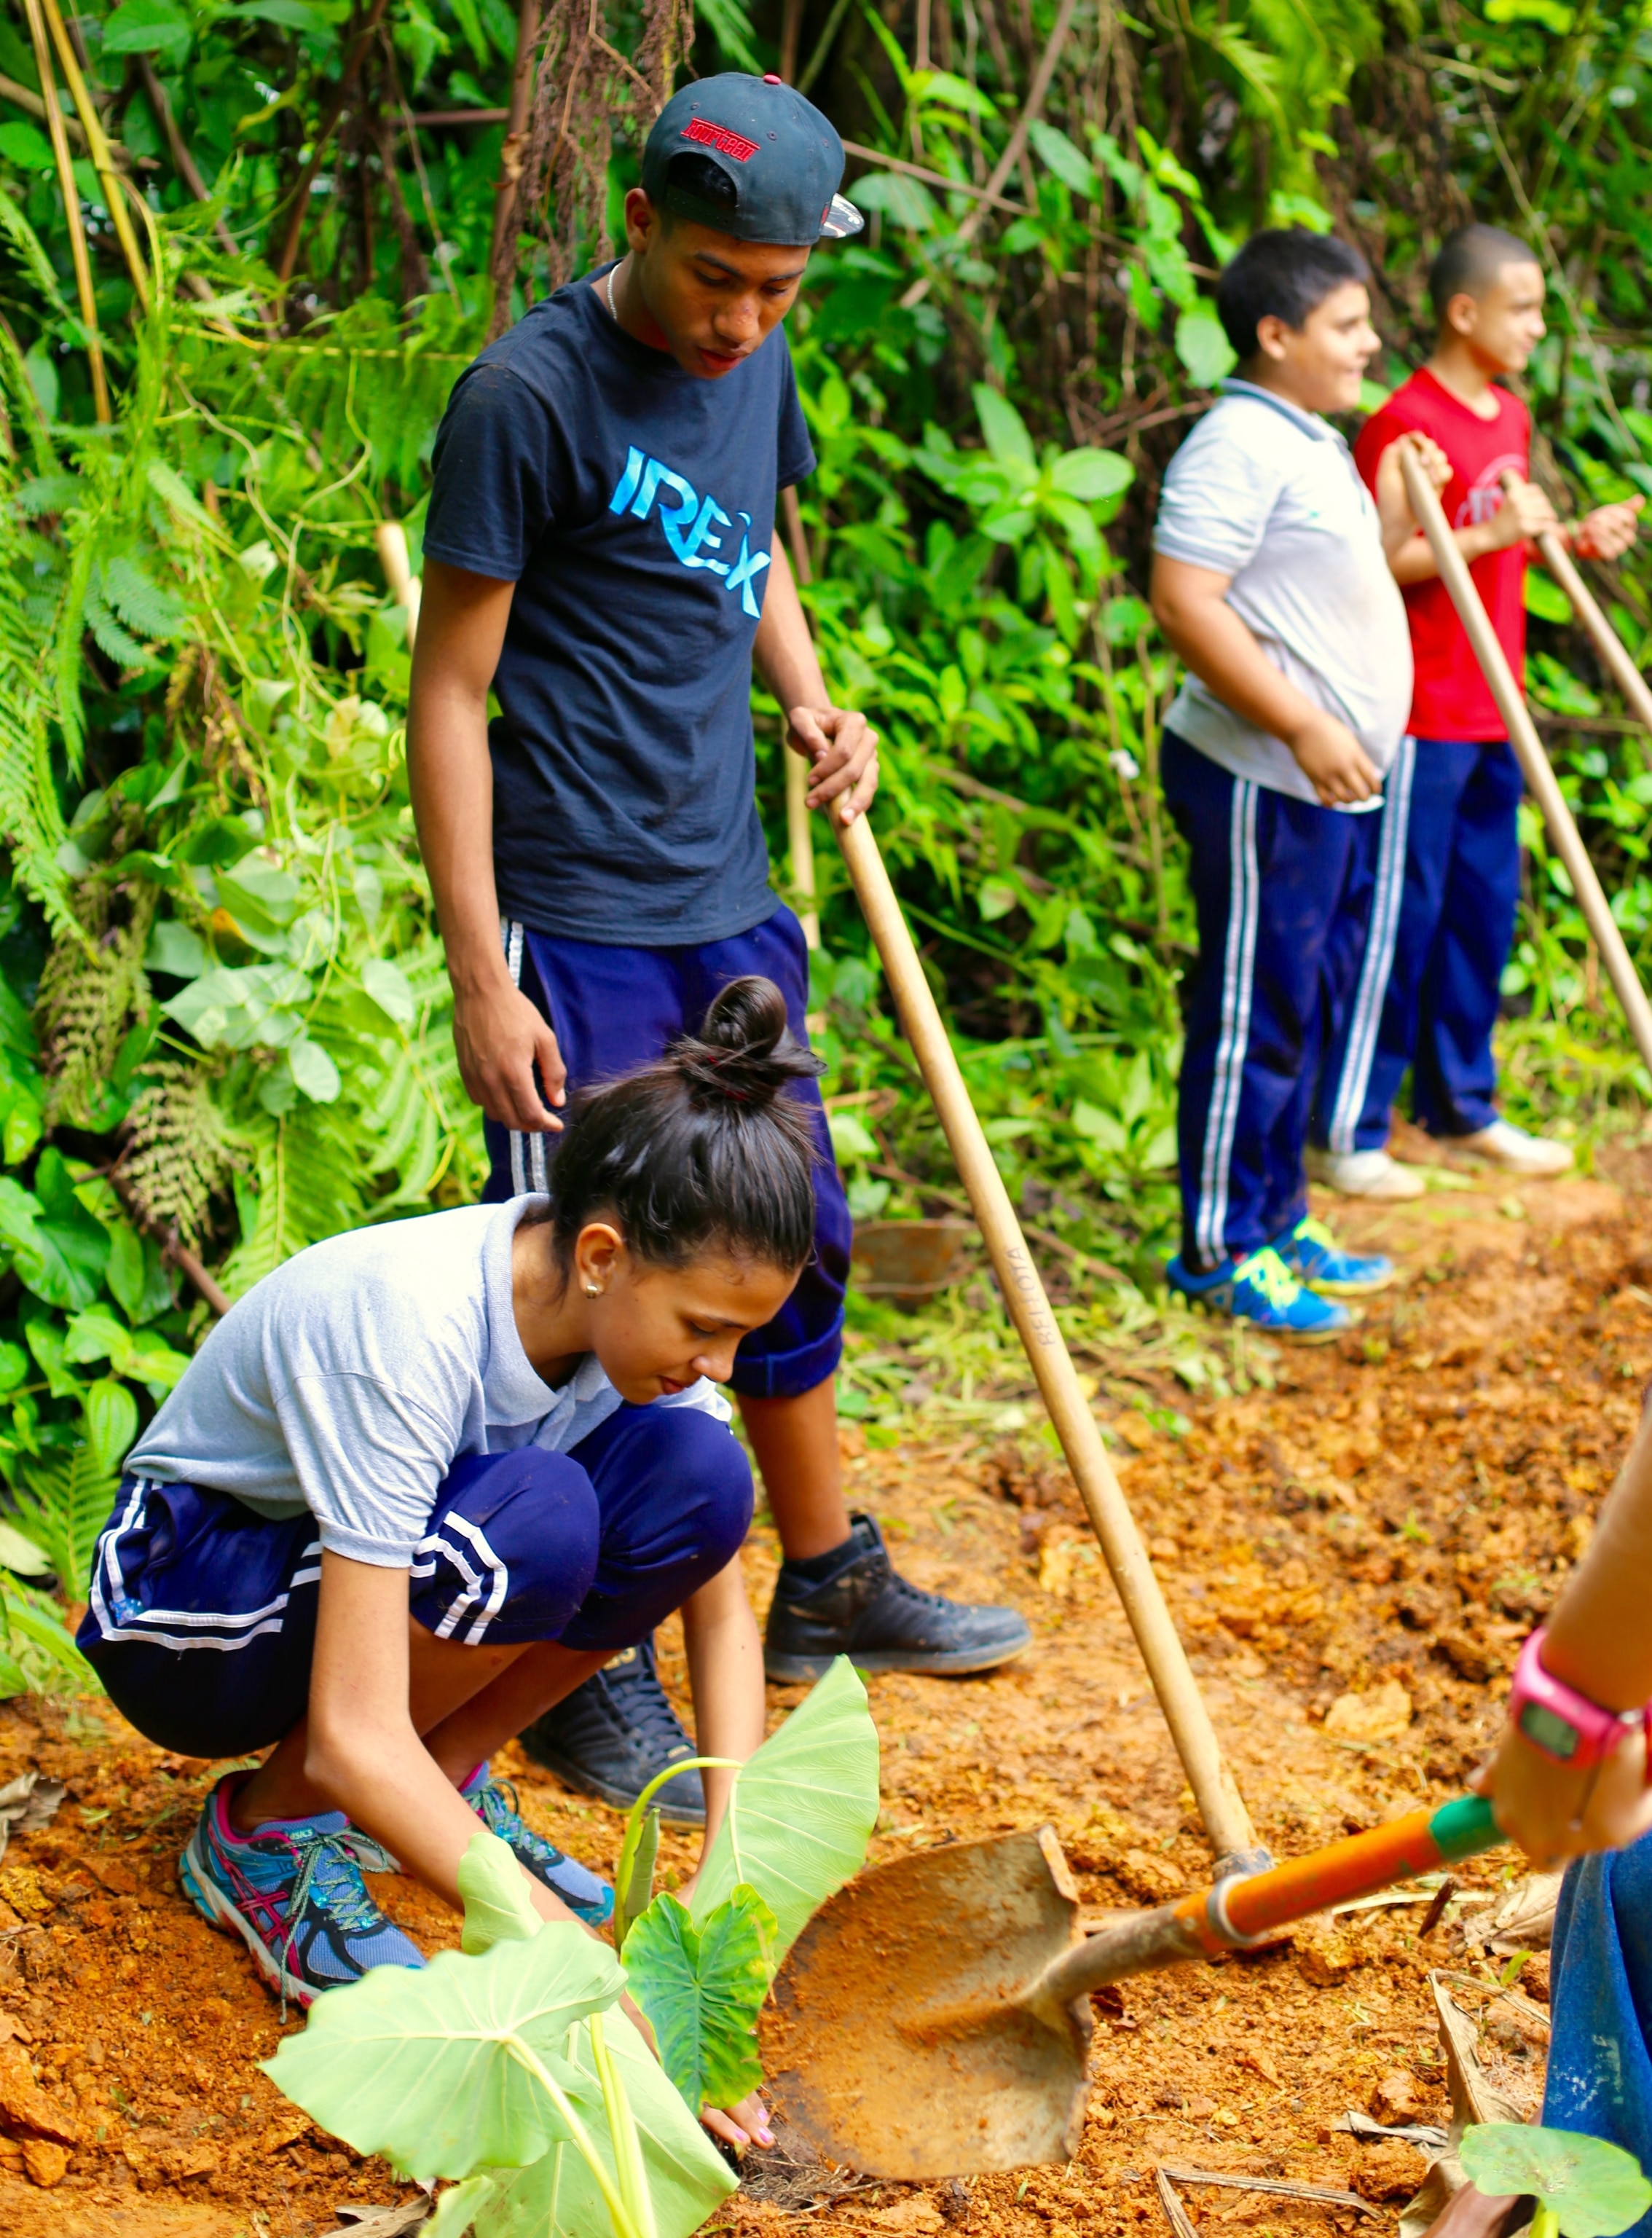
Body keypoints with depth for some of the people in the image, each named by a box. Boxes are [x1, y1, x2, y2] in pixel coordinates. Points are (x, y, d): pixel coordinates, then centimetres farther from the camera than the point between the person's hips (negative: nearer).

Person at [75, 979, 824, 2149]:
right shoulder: (401, 1329, -36)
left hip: (375, 1573, 6)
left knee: (697, 1479, -21)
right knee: (532, 1521, -35)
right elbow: (352, 1738, -40)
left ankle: (445, 1778, 0)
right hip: (188, 1602, -6)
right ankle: (266, 1831, -11)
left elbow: (722, 1614, -7)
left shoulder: (645, 1301, -16)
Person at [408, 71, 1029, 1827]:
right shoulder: (530, 395, -16)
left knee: (793, 1247, 18)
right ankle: (590, 1677, 13)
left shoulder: (749, 364, 6)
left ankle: (828, 1583, 35)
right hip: (578, 925, -8)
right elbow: (451, 693, -15)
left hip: (727, 905, 8)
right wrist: (480, 981, -17)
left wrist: (809, 695, 3)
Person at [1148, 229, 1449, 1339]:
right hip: (1263, 780, -10)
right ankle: (1219, 1250, 5)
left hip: (1336, 783, 10)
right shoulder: (1240, 444, -16)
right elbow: (1184, 599, -24)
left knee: (1307, 1007, 16)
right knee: (1256, 1012, -3)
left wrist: (1398, 520, 10)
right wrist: (1303, 726, -25)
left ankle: (1280, 1223, 27)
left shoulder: (1315, 443, 16)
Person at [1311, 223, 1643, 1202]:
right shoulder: (1404, 423, -15)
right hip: (1421, 716, -9)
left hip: (1493, 712, 9)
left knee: (1484, 907, 14)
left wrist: (1571, 536, 6)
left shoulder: (1512, 416, 12)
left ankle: (1463, 1104, 26)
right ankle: (1345, 1131, 3)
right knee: (1399, 916, -4)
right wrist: (1488, 535, -25)